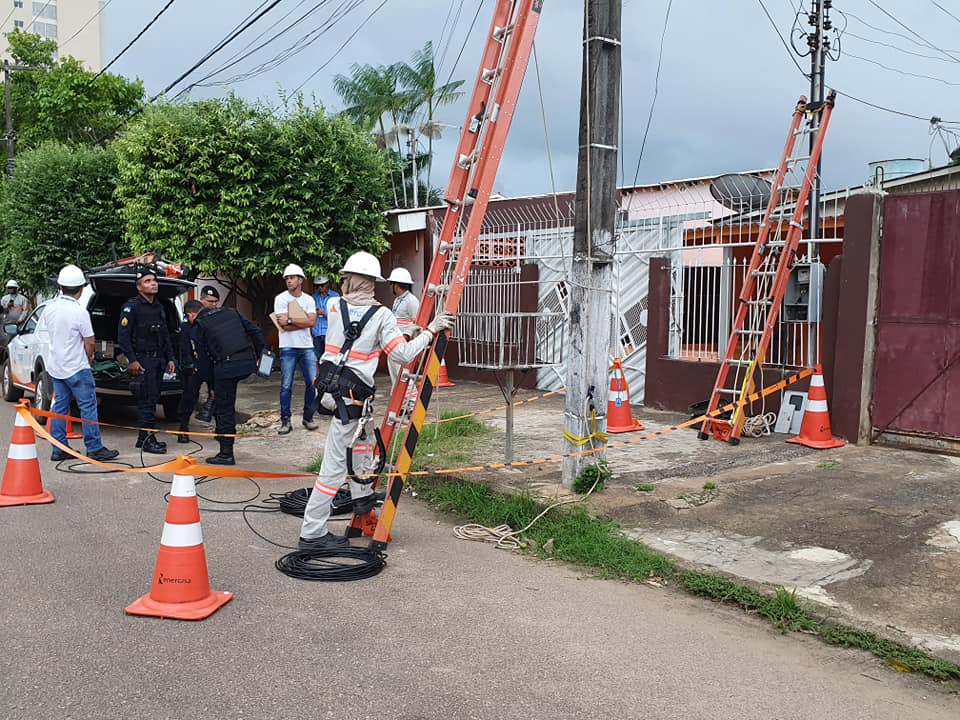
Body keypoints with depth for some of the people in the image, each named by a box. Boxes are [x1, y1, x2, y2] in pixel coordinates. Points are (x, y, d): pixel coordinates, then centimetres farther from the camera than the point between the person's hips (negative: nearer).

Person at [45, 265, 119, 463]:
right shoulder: (79, 313, -20)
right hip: (76, 368, -7)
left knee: (60, 406, 12)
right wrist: (89, 357, 8)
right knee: (88, 407, 0)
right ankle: (94, 449, 2)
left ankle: (59, 449, 15)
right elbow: (90, 343, -14)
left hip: (55, 366, 7)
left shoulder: (49, 309, 2)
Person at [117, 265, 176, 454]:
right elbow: (123, 336, -13)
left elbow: (165, 335, 21)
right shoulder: (131, 307, -9)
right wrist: (132, 360, -18)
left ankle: (144, 437, 19)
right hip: (143, 360, -8)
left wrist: (170, 358, 15)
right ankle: (147, 439, -4)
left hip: (158, 359, 8)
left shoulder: (159, 307, 16)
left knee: (152, 399, 11)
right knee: (147, 400, -9)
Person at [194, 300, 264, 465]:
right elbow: (256, 332, 13)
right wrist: (257, 357, 20)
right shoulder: (231, 312, 20)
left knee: (224, 408, 4)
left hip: (227, 367, -5)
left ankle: (226, 454, 6)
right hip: (249, 363, 5)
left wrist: (211, 387, 20)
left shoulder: (201, 326, 9)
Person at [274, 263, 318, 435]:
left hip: (307, 347, 3)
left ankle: (308, 417, 15)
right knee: (286, 386, 0)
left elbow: (312, 321, -11)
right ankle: (285, 420, 10)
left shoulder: (309, 300, 6)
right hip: (288, 348, -3)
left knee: (313, 382, 1)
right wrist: (304, 322, -8)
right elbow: (284, 326, -12)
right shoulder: (281, 299, -3)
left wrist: (290, 320, -16)